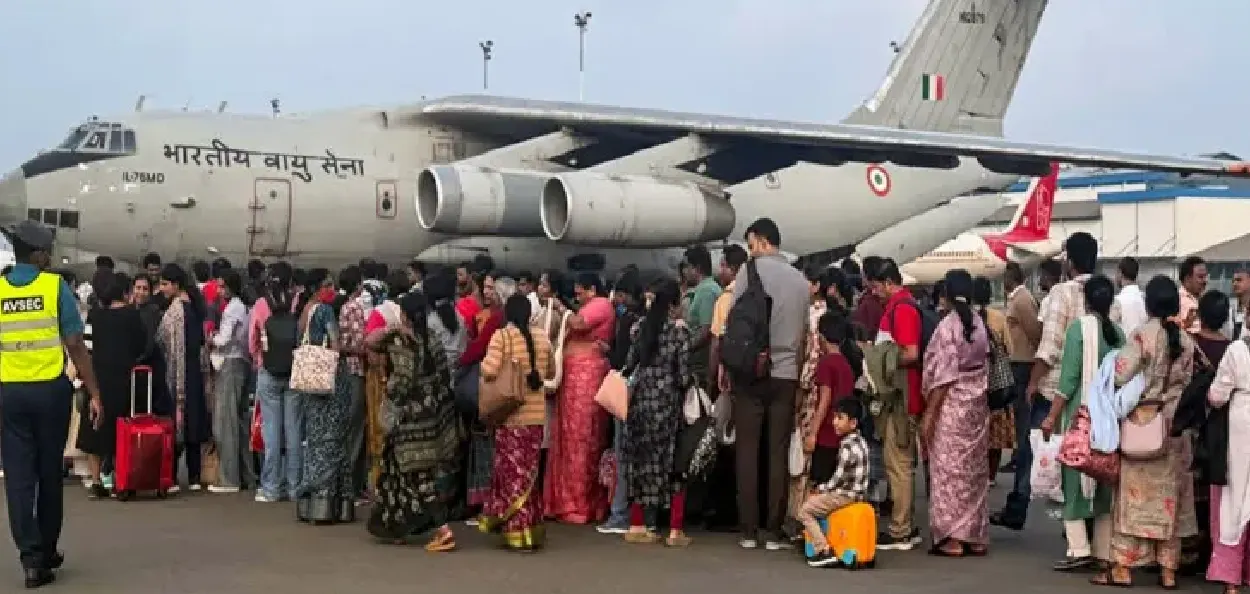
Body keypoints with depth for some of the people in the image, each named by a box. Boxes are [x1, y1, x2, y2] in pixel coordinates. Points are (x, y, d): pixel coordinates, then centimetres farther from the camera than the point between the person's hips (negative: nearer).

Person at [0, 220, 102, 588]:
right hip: (51, 390, -1)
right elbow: (75, 347, -8)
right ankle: (47, 552, 23)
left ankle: (31, 558, -1)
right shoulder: (55, 286, -6)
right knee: (49, 472, 11)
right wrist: (94, 393, -3)